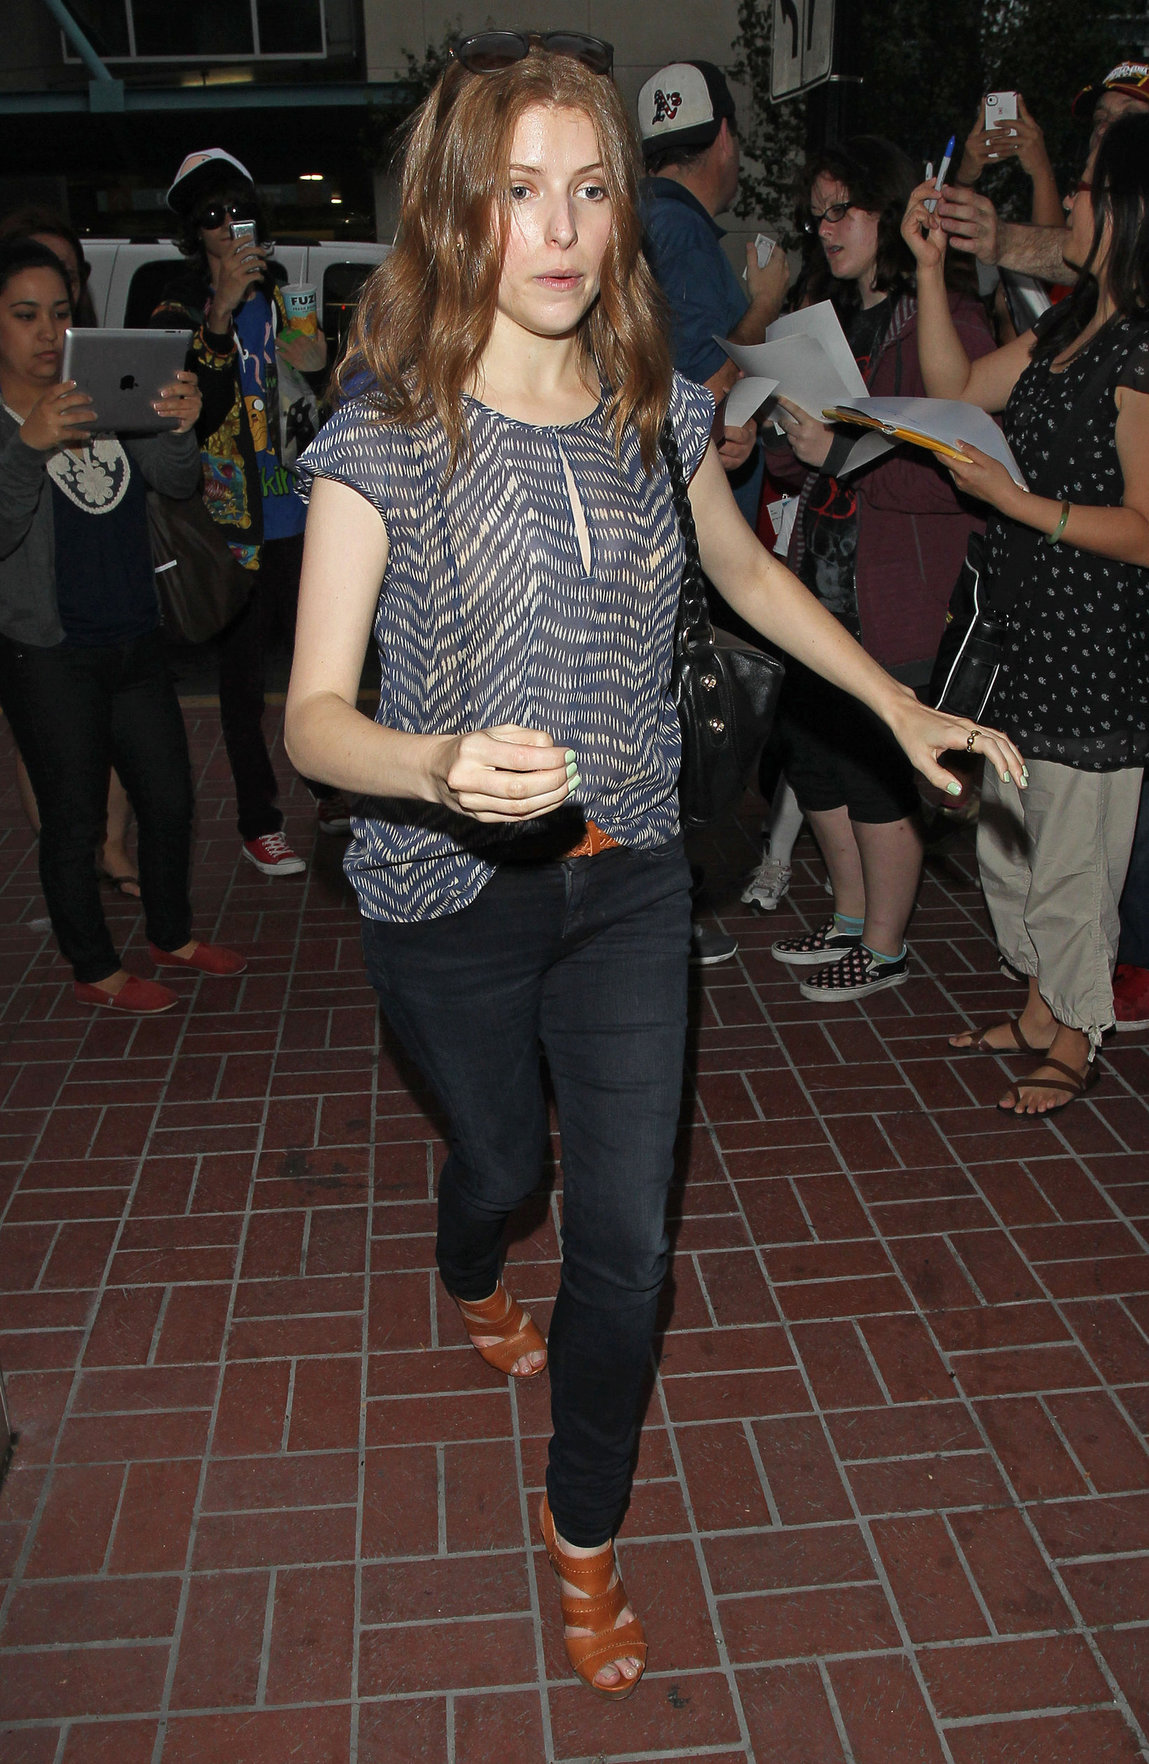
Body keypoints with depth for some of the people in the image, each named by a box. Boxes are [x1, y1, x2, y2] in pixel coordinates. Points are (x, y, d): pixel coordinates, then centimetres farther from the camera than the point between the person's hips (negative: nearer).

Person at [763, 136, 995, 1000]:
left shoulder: (949, 322, -11)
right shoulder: (835, 316, 14)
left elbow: (960, 473, -19)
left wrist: (837, 452, -21)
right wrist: (790, 445, -2)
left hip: (897, 593, -8)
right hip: (823, 577, 8)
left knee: (875, 771, 1)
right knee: (808, 748, 15)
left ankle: (885, 949, 21)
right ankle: (852, 919, 34)